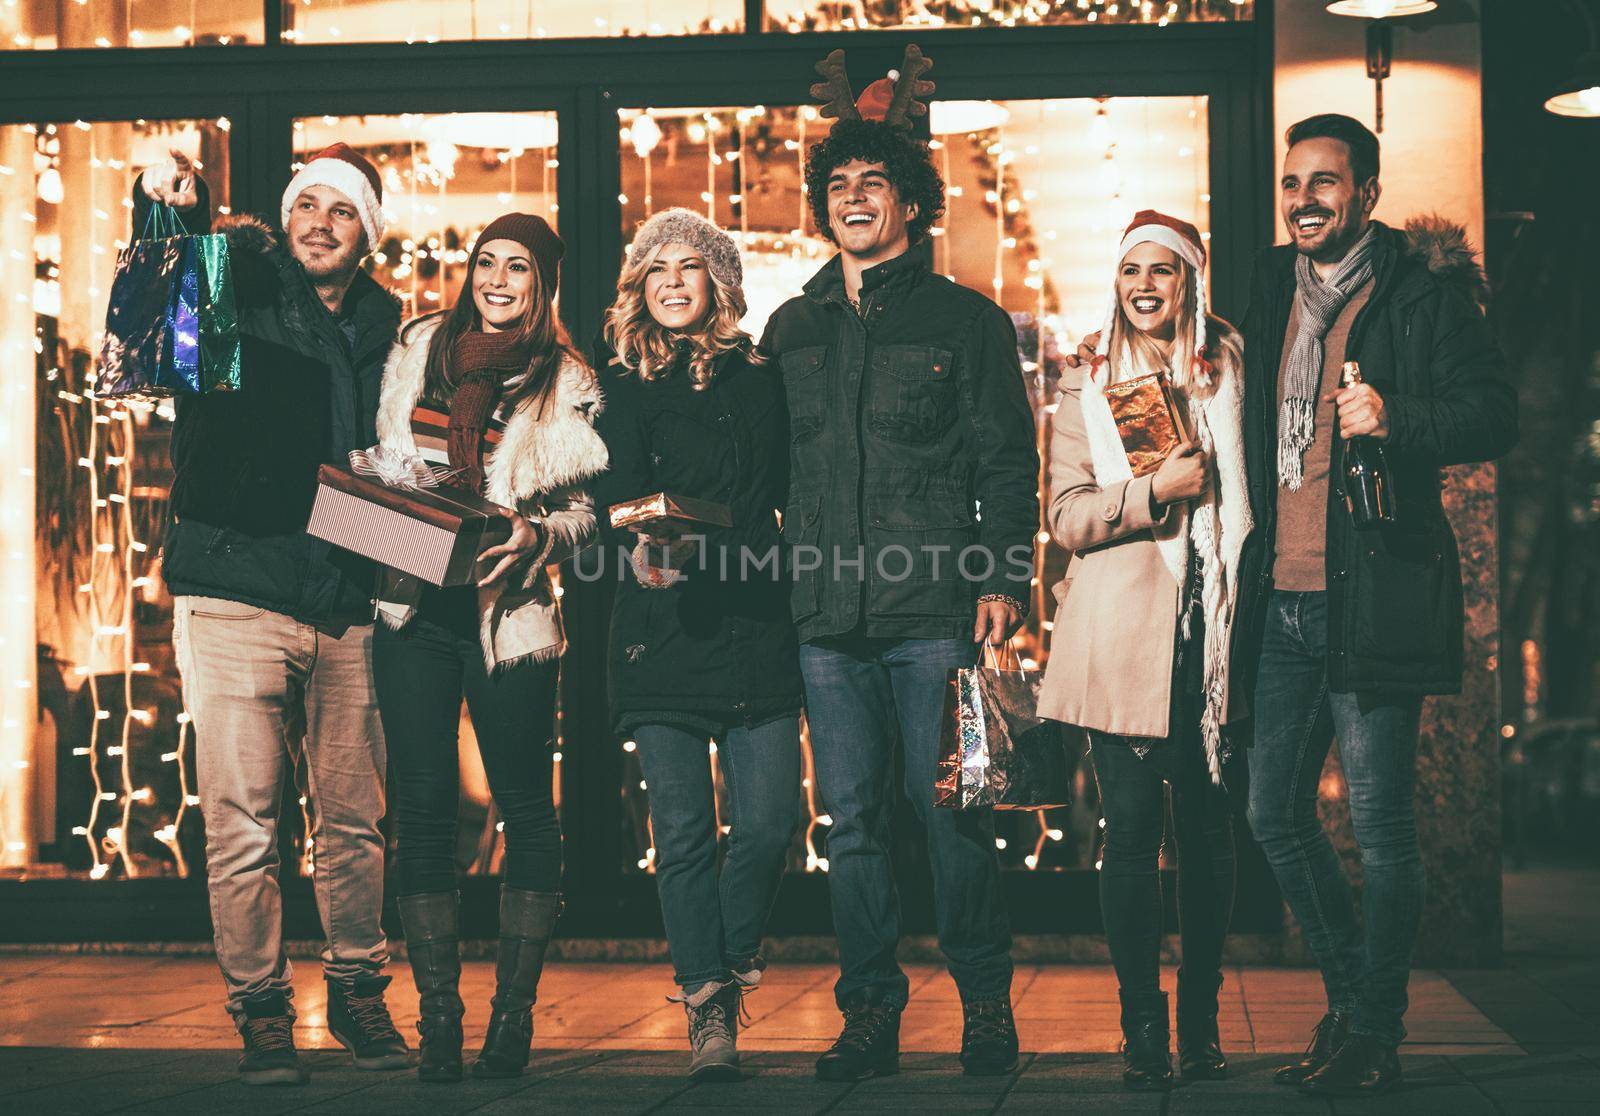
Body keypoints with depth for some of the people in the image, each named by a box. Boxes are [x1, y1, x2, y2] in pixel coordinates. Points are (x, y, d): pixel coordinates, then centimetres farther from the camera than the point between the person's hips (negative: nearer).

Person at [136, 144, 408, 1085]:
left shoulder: (383, 326, 13)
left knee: (355, 818, 9)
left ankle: (358, 991, 24)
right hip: (237, 593, -3)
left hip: (345, 605, 3)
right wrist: (171, 194, -34)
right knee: (243, 821, -3)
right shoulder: (238, 284, 5)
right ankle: (261, 1013, 8)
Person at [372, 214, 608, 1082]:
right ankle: (438, 1016, 5)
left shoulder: (567, 386, 2)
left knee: (525, 806, 1)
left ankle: (515, 1011, 10)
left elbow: (589, 511, 1)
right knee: (424, 808, 1)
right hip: (414, 609, 3)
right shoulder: (419, 350, 12)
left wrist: (537, 536, -18)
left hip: (507, 612, -2)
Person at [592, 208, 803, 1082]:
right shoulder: (625, 387, 6)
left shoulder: (758, 378, 11)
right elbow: (621, 488, -7)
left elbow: (788, 491, 13)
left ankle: (726, 962, 22)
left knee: (768, 822, -4)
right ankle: (709, 1006, 7)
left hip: (757, 624, 2)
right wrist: (647, 543, -27)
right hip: (663, 627, -1)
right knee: (683, 830, -3)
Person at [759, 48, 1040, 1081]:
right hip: (828, 616, 4)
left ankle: (986, 1004, 11)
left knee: (952, 809, -2)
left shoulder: (966, 320, 5)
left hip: (936, 609, -4)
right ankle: (871, 1014, 12)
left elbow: (1008, 462, 2)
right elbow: (773, 466, 19)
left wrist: (1005, 580, -9)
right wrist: (780, 579, 11)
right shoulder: (792, 329, 17)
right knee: (852, 819, 5)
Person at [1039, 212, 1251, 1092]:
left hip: (1211, 627, 1)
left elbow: (1252, 493, 17)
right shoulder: (1087, 390, 9)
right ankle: (1141, 1026, 4)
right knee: (1132, 826, -4)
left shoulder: (1229, 374, 12)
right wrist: (1156, 490, -13)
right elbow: (1066, 517, 0)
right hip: (1122, 637, -1)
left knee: (1208, 823, 3)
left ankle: (1201, 1019, 13)